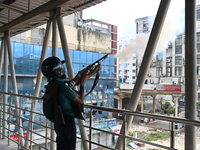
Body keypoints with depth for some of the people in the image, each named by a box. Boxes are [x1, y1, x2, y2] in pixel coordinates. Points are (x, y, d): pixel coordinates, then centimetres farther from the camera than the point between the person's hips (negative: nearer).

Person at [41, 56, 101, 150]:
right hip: (67, 123, -9)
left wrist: (94, 71, 11)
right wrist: (82, 83, -3)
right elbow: (80, 100, -14)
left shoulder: (52, 85, 3)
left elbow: (77, 83, 8)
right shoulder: (62, 87, -25)